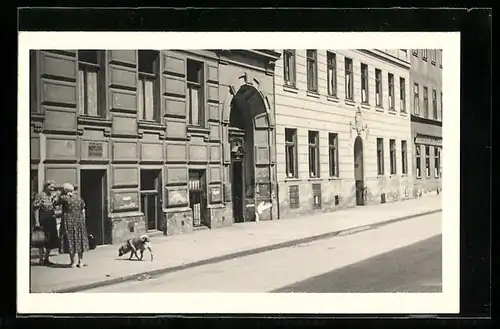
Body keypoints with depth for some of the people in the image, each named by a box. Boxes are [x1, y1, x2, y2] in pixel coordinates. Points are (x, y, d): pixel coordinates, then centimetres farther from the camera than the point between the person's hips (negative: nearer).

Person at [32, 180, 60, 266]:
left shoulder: (54, 195, 11)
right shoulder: (40, 196, -9)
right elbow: (36, 209, -11)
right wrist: (37, 222, -16)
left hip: (51, 220, 7)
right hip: (43, 221, -7)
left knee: (51, 240, 9)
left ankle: (46, 259, 21)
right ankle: (41, 259, 8)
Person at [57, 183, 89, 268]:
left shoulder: (63, 198, -7)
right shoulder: (79, 198, 8)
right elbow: (83, 211, 9)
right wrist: (83, 222, 14)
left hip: (68, 221, -5)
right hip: (79, 220, 5)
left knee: (70, 240, 2)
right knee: (79, 240, 11)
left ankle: (72, 262, 4)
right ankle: (80, 261, 14)